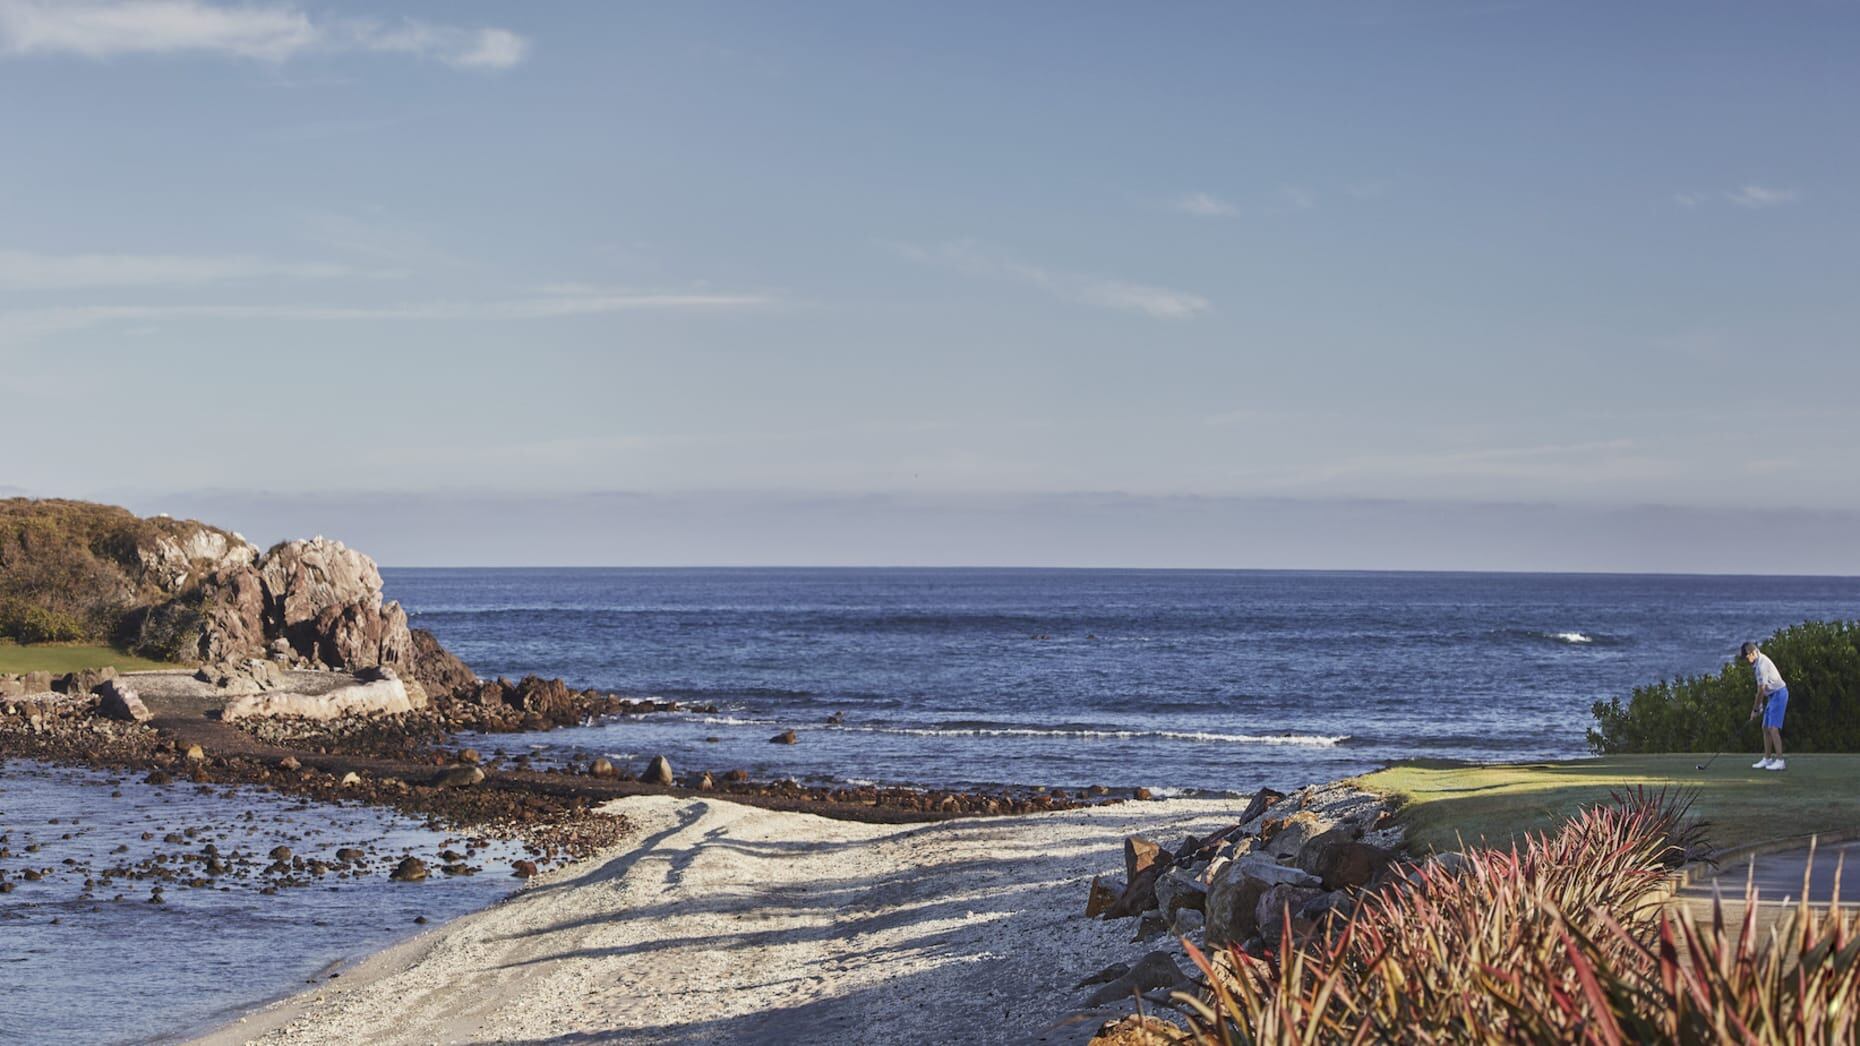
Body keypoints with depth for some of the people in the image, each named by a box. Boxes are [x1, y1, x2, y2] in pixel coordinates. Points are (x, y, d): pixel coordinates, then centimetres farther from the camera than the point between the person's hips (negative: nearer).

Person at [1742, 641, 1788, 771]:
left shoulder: (1762, 664, -22)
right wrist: (1761, 704, 11)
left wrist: (1755, 709, -11)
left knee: (1773, 728, -16)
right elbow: (1761, 689, 14)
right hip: (1772, 696, 10)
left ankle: (1779, 761, -17)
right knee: (1766, 728, 11)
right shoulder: (1758, 662, 9)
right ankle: (1767, 759, 16)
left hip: (1778, 694, -10)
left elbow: (1761, 690, -18)